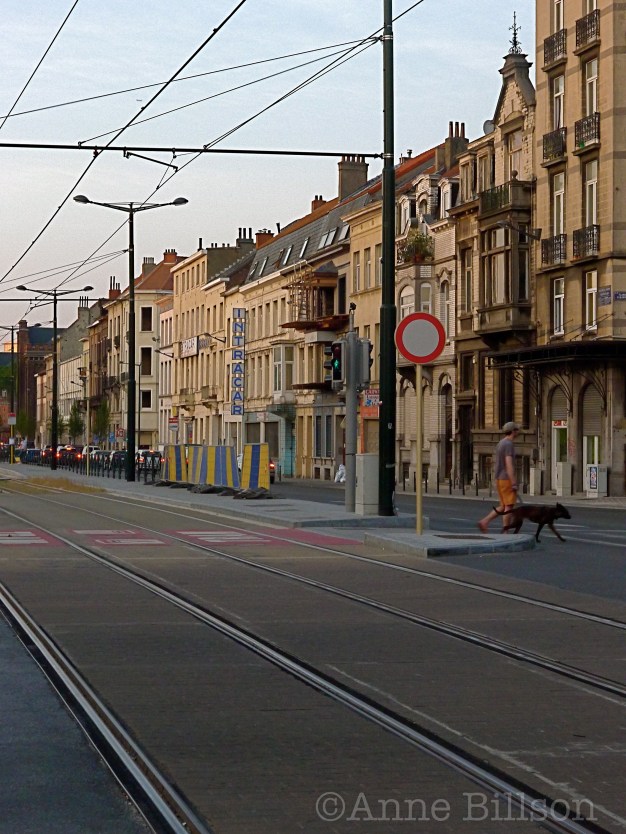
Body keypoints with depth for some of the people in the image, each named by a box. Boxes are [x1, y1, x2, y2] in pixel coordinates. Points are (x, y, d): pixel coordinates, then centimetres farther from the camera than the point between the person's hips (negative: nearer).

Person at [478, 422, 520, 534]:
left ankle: (484, 522, 2)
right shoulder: (509, 444, -14)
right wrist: (514, 483, -23)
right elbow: (509, 465, -22)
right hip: (507, 479, -9)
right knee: (509, 506, -4)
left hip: (499, 479, 9)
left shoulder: (500, 444, 17)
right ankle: (505, 533, -3)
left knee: (503, 507, 12)